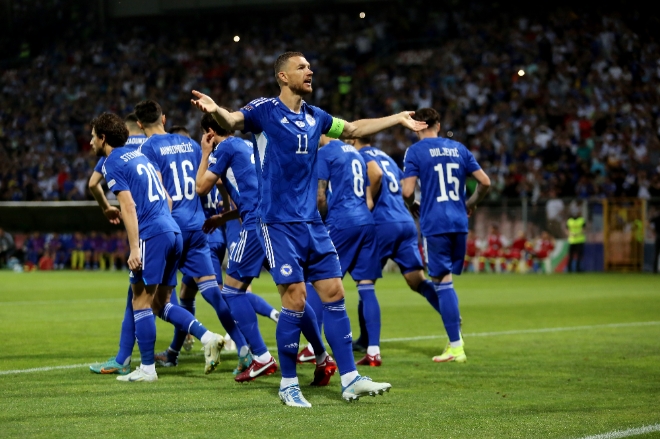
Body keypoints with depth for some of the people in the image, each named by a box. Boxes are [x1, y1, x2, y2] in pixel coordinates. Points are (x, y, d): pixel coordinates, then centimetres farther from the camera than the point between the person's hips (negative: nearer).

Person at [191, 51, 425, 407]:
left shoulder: (315, 117, 12)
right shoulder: (265, 110, -6)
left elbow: (353, 128, 29)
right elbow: (233, 122, -25)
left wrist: (398, 119, 32)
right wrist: (216, 111, -47)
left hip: (312, 222, 6)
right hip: (278, 223, -6)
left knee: (334, 293, 3)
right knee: (295, 298, -11)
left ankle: (350, 379, 9)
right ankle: (288, 384, 2)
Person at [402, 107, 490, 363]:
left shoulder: (415, 152, -2)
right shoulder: (458, 149, 12)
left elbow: (407, 191, -11)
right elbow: (485, 182, 10)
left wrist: (412, 205, 11)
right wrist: (472, 203, 26)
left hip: (434, 224, -5)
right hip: (459, 223, 5)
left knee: (443, 282, -2)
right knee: (447, 280, 16)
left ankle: (456, 348, -5)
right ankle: (455, 338, 11)